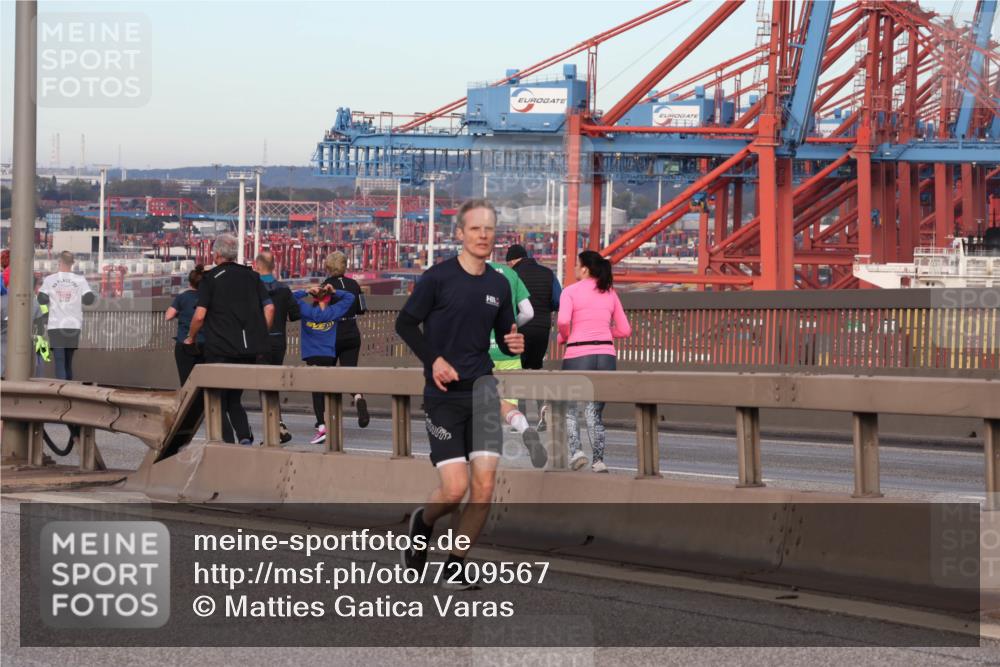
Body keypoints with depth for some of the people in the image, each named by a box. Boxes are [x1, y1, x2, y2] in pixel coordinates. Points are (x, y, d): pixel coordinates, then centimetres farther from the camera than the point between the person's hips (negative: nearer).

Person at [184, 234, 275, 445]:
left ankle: (228, 442, -6)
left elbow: (199, 315, -10)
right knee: (234, 398, 16)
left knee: (218, 402, 5)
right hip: (250, 350, 5)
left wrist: (191, 338, 7)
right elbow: (269, 308, 5)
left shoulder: (210, 278, -3)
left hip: (221, 350, -5)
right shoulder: (251, 276, 10)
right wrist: (259, 338, 14)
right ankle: (245, 437, -5)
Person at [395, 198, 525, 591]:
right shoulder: (438, 277, -7)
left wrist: (514, 344, -4)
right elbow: (405, 323, -1)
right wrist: (434, 360, -13)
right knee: (455, 488, -11)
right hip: (444, 396, -4)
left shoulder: (499, 285, 7)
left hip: (482, 389, 4)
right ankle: (422, 523, 23)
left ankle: (456, 563, 10)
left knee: (484, 484, -5)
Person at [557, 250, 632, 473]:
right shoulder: (610, 293, 11)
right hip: (606, 354, 4)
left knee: (568, 408, 11)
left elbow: (563, 321, -18)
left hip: (578, 356, -4)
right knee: (595, 411, 12)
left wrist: (564, 336, 2)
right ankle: (599, 460, 4)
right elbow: (624, 330, 12)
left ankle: (575, 451, -7)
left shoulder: (571, 291, -2)